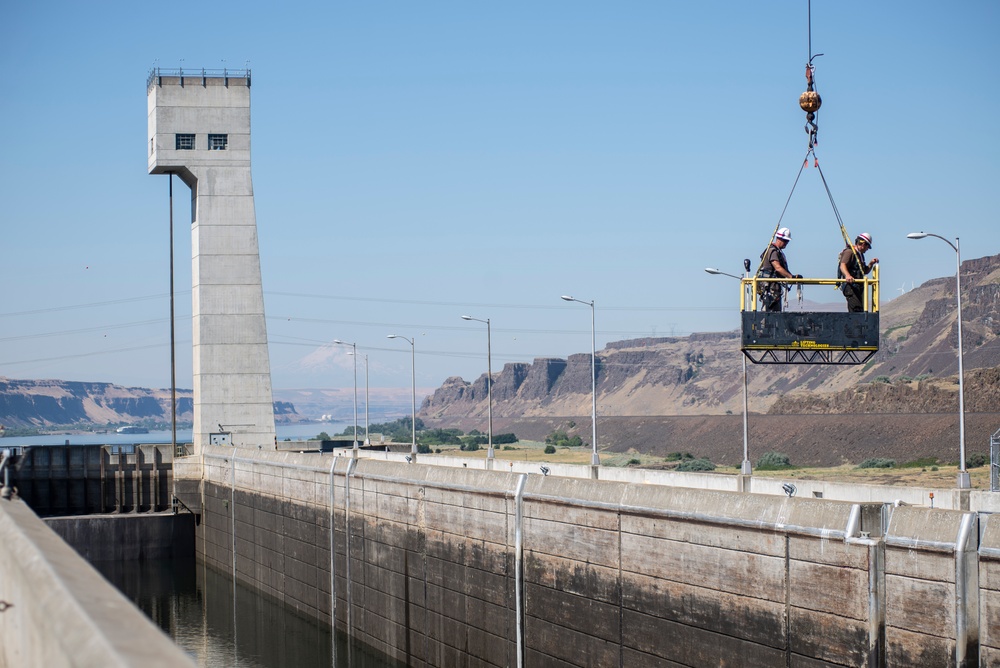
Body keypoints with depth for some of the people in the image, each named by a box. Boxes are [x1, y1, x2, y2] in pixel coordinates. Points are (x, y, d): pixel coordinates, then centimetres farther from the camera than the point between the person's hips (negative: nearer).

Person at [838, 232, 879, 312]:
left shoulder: (860, 255, 25)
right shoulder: (849, 252, -6)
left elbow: (865, 271, 36)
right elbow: (842, 265, -23)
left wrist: (871, 264, 17)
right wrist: (847, 275, -42)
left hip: (859, 286, 9)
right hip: (850, 285, -9)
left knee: (862, 309, -1)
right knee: (856, 308, -21)